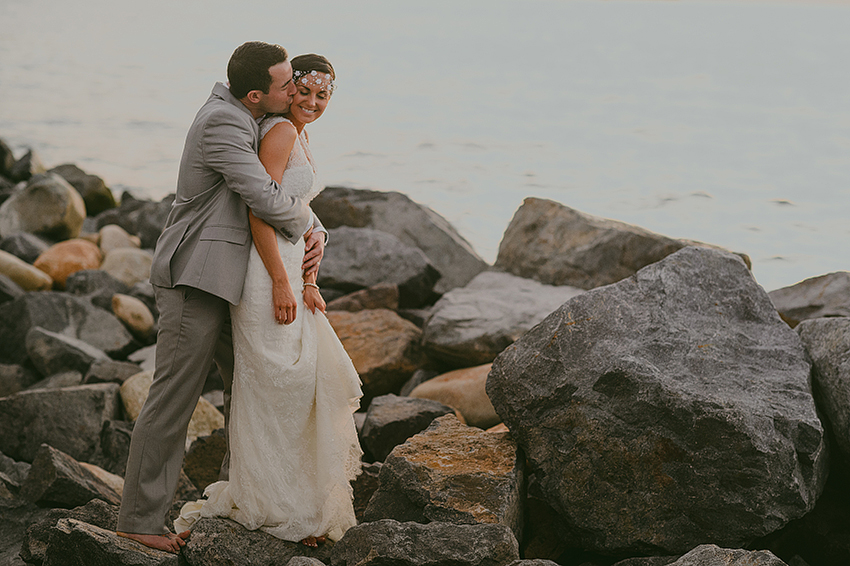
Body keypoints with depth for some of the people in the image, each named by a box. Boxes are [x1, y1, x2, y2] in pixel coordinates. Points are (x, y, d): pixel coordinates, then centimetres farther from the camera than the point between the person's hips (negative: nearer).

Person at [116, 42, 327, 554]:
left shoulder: (248, 122, 13)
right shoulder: (223, 122, -18)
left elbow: (292, 191, 20)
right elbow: (265, 199, -24)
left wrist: (316, 232, 1)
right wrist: (301, 223, -3)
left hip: (221, 279, 10)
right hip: (194, 279, -10)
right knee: (174, 401, -5)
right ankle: (139, 521, 2)